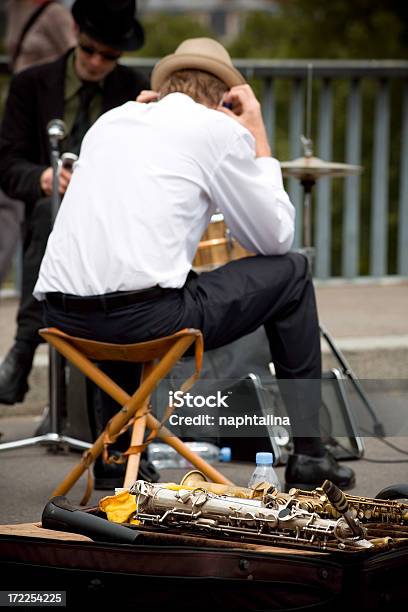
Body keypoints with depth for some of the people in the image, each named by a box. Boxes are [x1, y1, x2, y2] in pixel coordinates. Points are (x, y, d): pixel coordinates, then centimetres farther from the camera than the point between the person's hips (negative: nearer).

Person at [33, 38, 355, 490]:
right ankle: (306, 450, 18)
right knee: (291, 272, 15)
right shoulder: (221, 127, 4)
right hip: (144, 317, -6)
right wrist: (259, 139, 19)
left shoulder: (111, 120, 20)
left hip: (62, 316, 6)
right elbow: (276, 238, 11)